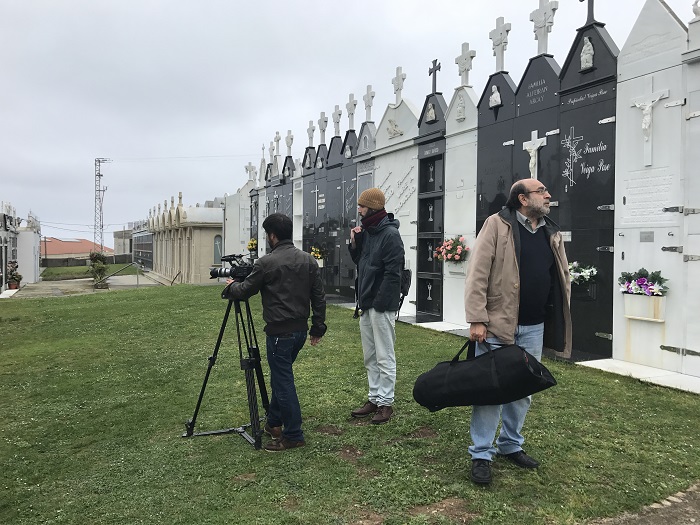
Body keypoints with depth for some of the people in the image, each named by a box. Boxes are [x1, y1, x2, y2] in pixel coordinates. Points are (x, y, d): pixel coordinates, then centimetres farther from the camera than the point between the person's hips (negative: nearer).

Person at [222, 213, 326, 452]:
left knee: (283, 382, 3)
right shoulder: (308, 260, 3)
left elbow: (244, 291, -2)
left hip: (279, 333, -7)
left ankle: (293, 436, 10)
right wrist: (318, 327, 13)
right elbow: (319, 297, 4)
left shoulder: (266, 263, -14)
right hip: (300, 331, 7)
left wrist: (231, 286, 20)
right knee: (281, 376, 21)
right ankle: (274, 423, 33)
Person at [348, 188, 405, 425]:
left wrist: (379, 303, -21)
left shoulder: (390, 234, -14)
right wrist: (354, 244, 3)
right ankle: (374, 398, 26)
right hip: (366, 305, 9)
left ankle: (386, 403, 11)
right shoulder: (366, 232, 12)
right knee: (370, 357, 15)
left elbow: (392, 273, -19)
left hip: (382, 306, -9)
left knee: (384, 357, 1)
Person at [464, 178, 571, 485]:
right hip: (497, 325, -6)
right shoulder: (497, 224, -7)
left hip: (533, 329, 6)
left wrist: (560, 321, 11)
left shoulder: (551, 233, 12)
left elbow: (562, 278, 18)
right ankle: (481, 454, 14)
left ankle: (511, 445, 32)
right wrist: (477, 320, -17)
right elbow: (478, 274, -12)